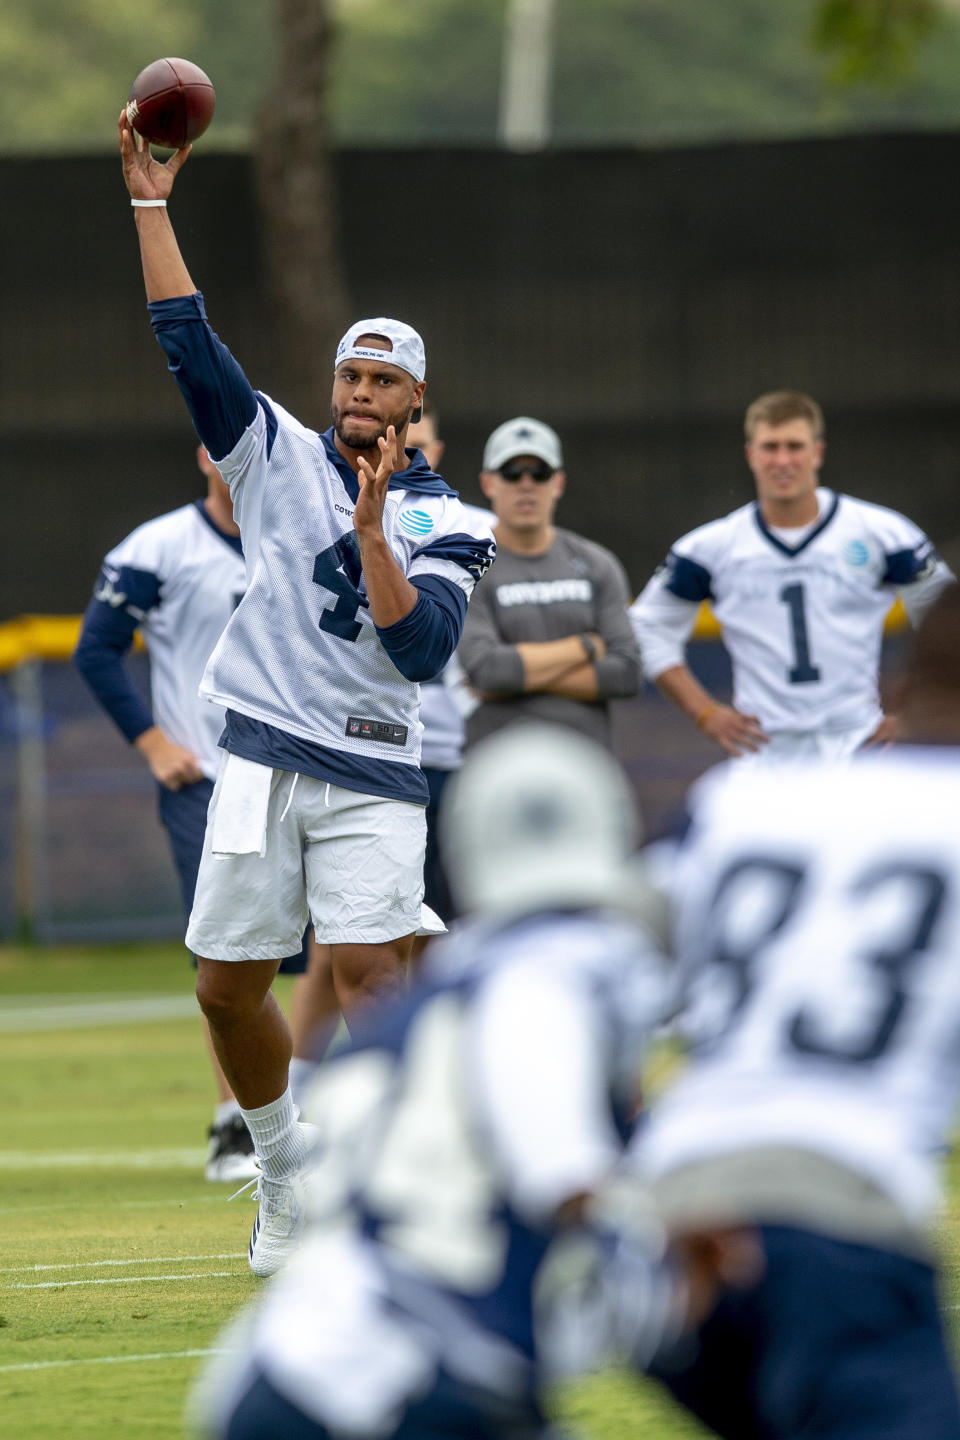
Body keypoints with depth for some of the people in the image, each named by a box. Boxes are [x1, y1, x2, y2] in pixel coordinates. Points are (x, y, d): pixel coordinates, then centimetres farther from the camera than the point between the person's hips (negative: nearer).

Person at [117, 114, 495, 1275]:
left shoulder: (443, 522, 5)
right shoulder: (279, 457, 10)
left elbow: (423, 648, -10)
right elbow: (188, 340, 3)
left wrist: (371, 531, -18)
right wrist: (150, 202, -1)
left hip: (372, 774, -2)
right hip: (264, 755, 2)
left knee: (367, 973, -15)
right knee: (227, 986, 3)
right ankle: (284, 1169, 24)